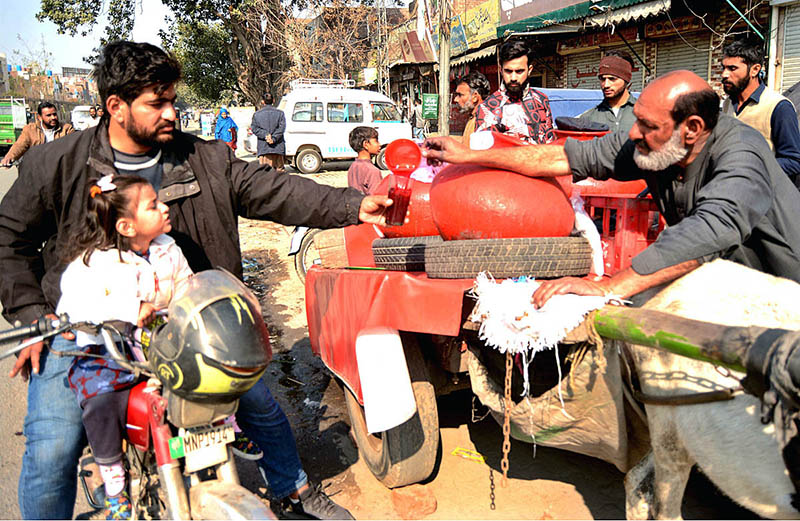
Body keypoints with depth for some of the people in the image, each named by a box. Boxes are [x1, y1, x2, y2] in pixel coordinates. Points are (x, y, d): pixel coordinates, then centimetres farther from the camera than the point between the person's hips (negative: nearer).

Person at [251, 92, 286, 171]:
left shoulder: (257, 114, 8)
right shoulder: (280, 113, 4)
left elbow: (254, 128, -2)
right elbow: (281, 128, -6)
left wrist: (265, 135, -10)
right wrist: (274, 138, -11)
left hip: (263, 148, 0)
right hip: (278, 148, 0)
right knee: (279, 170, 7)